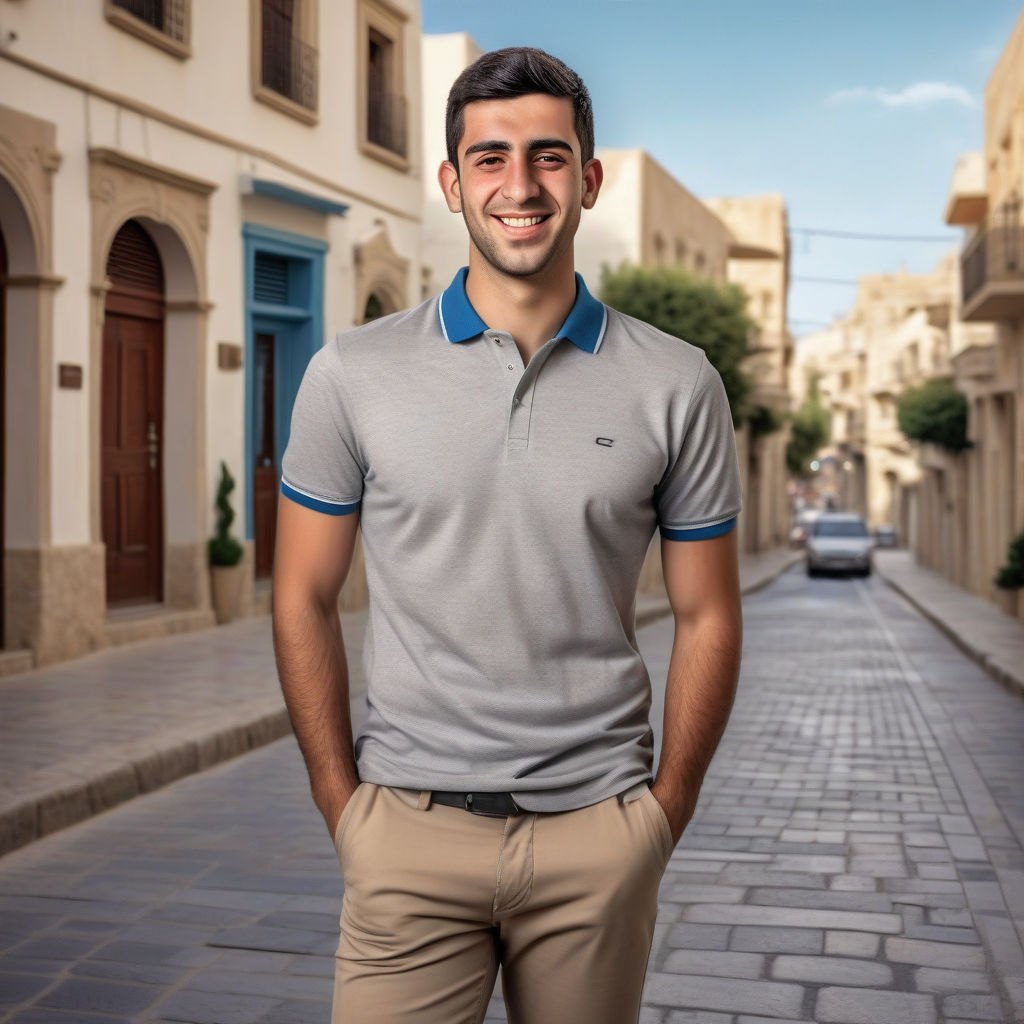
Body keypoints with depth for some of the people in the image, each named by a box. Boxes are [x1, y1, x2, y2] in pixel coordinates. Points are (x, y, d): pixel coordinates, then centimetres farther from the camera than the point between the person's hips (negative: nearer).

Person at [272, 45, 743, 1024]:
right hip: (411, 832, 0)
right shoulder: (354, 373, -1)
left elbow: (705, 619, 5)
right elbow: (303, 601, 4)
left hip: (596, 834, 1)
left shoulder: (676, 386, -1)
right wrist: (343, 806, 2)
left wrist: (664, 815, 3)